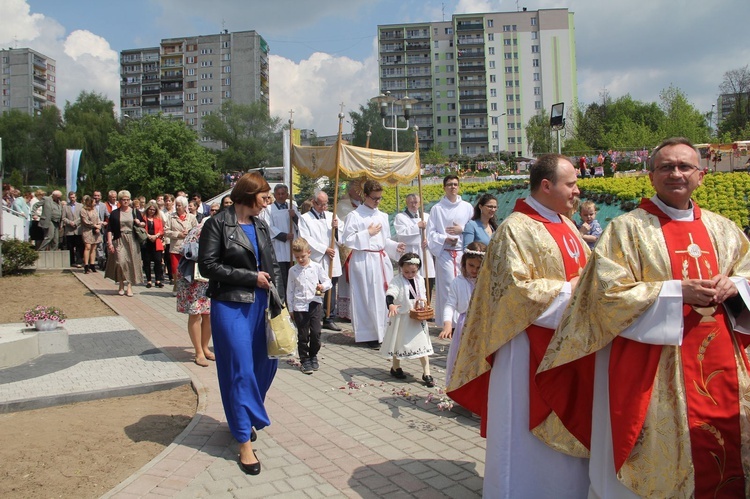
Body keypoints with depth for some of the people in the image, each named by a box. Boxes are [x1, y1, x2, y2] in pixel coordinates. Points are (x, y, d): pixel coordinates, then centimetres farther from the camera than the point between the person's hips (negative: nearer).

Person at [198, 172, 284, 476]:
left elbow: (273, 267, 13)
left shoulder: (260, 226, 11)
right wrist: (250, 277, -13)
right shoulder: (218, 224, -6)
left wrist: (277, 305, 3)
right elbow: (207, 266, -11)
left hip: (260, 304, 6)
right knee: (240, 370, -2)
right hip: (230, 306, -6)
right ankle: (244, 441, 9)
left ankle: (244, 415, 35)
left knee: (266, 364, 9)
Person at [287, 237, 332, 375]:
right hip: (299, 306, 0)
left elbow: (327, 281, 7)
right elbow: (290, 290, 7)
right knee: (303, 335, 5)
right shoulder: (293, 270, 3)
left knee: (316, 333, -1)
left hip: (315, 304, 0)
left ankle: (313, 356, 21)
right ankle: (304, 360, 17)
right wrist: (290, 308, 6)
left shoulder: (317, 267, 1)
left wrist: (323, 286, -16)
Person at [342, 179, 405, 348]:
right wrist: (368, 233, -11)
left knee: (385, 296, 6)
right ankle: (370, 335, 7)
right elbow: (347, 239, -9)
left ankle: (384, 332, 16)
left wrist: (395, 246, 0)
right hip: (364, 260, -6)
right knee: (368, 298, -3)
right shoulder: (354, 215, -4)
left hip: (382, 259, 6)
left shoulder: (383, 216, 13)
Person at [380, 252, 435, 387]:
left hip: (418, 318, 4)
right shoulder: (397, 281, -16)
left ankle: (426, 373, 8)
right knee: (399, 342, 13)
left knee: (422, 343, 2)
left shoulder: (420, 280, 3)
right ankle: (396, 367, 34)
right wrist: (390, 305, -52)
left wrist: (423, 302, -3)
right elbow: (390, 294, -32)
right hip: (401, 317, -4)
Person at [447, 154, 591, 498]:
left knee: (562, 427, 19)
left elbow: (584, 270, 20)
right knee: (531, 437, 4)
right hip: (532, 348, -8)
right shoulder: (516, 229, -16)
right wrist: (565, 290, -17)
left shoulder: (566, 226, 10)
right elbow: (512, 290, -22)